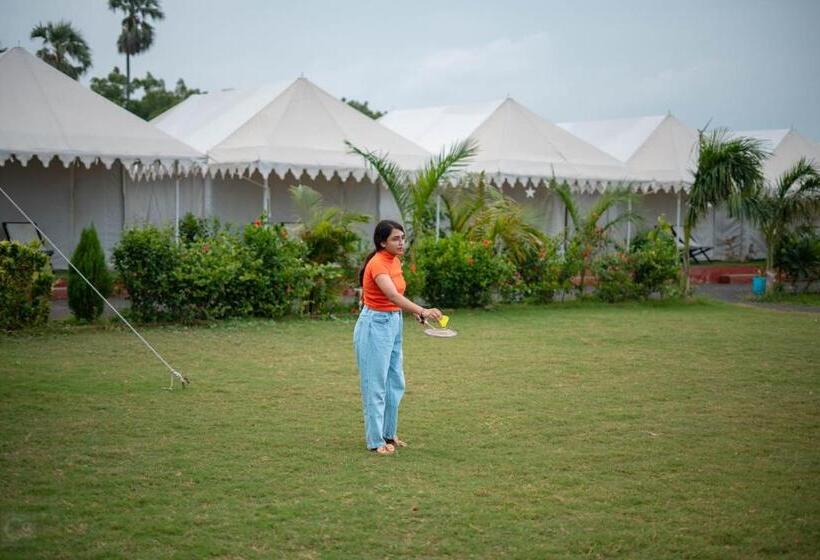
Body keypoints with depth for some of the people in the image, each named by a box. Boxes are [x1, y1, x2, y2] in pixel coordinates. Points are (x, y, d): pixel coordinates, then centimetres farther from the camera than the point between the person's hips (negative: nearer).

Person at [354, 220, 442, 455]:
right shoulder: (378, 264, -21)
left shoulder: (395, 262, 7)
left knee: (395, 383, 14)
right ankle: (375, 440, 7)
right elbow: (393, 296, -36)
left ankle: (388, 434, 26)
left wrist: (418, 312, 4)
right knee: (376, 384, -1)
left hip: (393, 324, 9)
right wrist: (423, 311, -47)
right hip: (375, 325, -9)